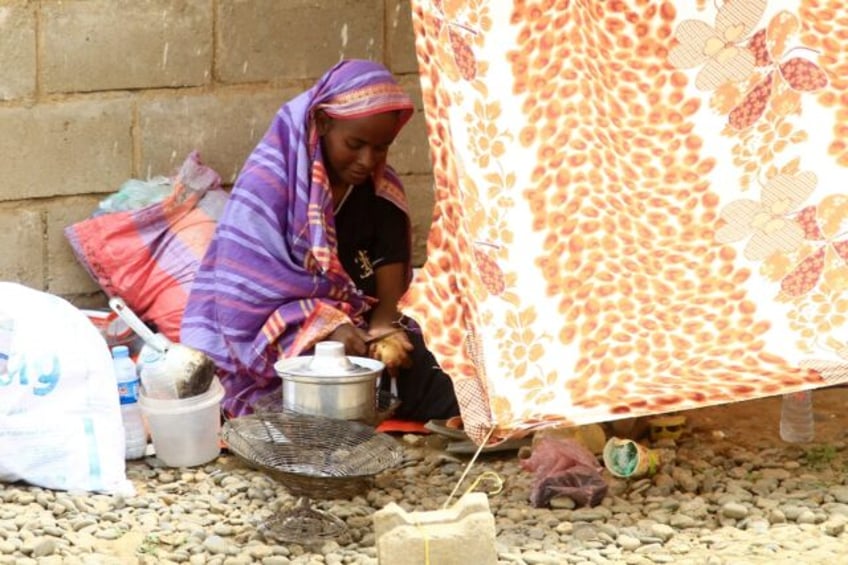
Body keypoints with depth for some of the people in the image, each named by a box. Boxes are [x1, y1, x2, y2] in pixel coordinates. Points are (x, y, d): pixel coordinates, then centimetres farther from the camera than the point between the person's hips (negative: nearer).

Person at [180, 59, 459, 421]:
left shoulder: (381, 188, 2)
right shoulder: (267, 183, -17)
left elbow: (390, 264, -2)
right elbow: (247, 294, -19)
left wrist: (383, 325, -24)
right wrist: (326, 327, -29)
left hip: (355, 325, 5)